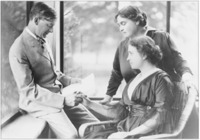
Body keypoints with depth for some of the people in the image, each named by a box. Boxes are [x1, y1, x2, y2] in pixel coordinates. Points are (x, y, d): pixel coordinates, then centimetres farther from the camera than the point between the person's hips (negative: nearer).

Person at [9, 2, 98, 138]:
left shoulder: (43, 41, 9)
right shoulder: (18, 49, -16)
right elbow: (28, 90, -19)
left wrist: (73, 82, 5)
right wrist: (63, 99, -24)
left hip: (59, 96, 8)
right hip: (39, 101, -8)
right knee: (71, 135, -26)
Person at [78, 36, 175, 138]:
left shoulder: (161, 79, -4)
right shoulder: (133, 81, 20)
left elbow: (160, 117, -13)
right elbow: (119, 112, 17)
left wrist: (129, 134, -17)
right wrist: (90, 104, 9)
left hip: (149, 134, -7)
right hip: (127, 129, 7)